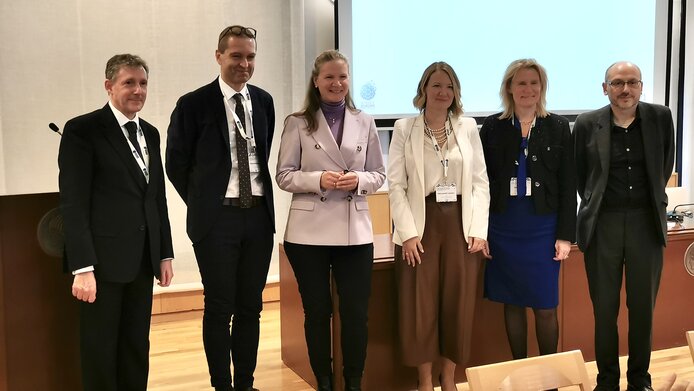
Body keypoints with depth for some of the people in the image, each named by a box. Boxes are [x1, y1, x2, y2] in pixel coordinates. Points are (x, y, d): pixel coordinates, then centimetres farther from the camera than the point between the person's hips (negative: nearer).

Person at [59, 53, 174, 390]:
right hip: (103, 260, -6)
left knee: (137, 347, 13)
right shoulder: (83, 130, -7)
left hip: (143, 260, 6)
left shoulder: (149, 133, 14)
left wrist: (165, 254, 12)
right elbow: (73, 204, -13)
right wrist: (82, 268, -19)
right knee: (100, 350, 5)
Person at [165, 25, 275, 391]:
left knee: (250, 307, 11)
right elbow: (176, 164, 1)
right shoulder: (194, 104, -6)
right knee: (219, 309, 4)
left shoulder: (264, 101, 7)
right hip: (216, 218, -4)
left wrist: (259, 197, 10)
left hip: (259, 215, 4)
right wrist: (201, 204, 4)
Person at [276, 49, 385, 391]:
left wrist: (359, 180, -12)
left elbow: (379, 175, 9)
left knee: (356, 313, 4)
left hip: (355, 230, 2)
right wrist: (319, 179, -17)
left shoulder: (365, 123, 7)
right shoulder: (297, 123, 0)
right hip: (309, 231, -1)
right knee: (317, 312, 8)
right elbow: (284, 176, -1)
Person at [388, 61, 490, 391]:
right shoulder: (404, 129, 2)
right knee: (420, 306, 1)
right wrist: (408, 232, -11)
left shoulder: (468, 127, 8)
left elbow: (481, 182, 6)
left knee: (458, 305, 5)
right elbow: (396, 184, -3)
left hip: (461, 225, 2)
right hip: (421, 225, -2)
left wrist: (479, 229, -4)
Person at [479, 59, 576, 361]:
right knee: (512, 304, 9)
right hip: (503, 228, 1)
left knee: (545, 307, 3)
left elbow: (568, 185, 2)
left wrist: (566, 235, -3)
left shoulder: (558, 127, 2)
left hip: (543, 228, -1)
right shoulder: (493, 126, 3)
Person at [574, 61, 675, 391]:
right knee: (604, 308, 6)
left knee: (643, 306, 9)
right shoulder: (587, 124, -2)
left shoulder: (660, 118, 1)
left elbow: (665, 165, 15)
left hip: (646, 223, 1)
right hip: (602, 224, -1)